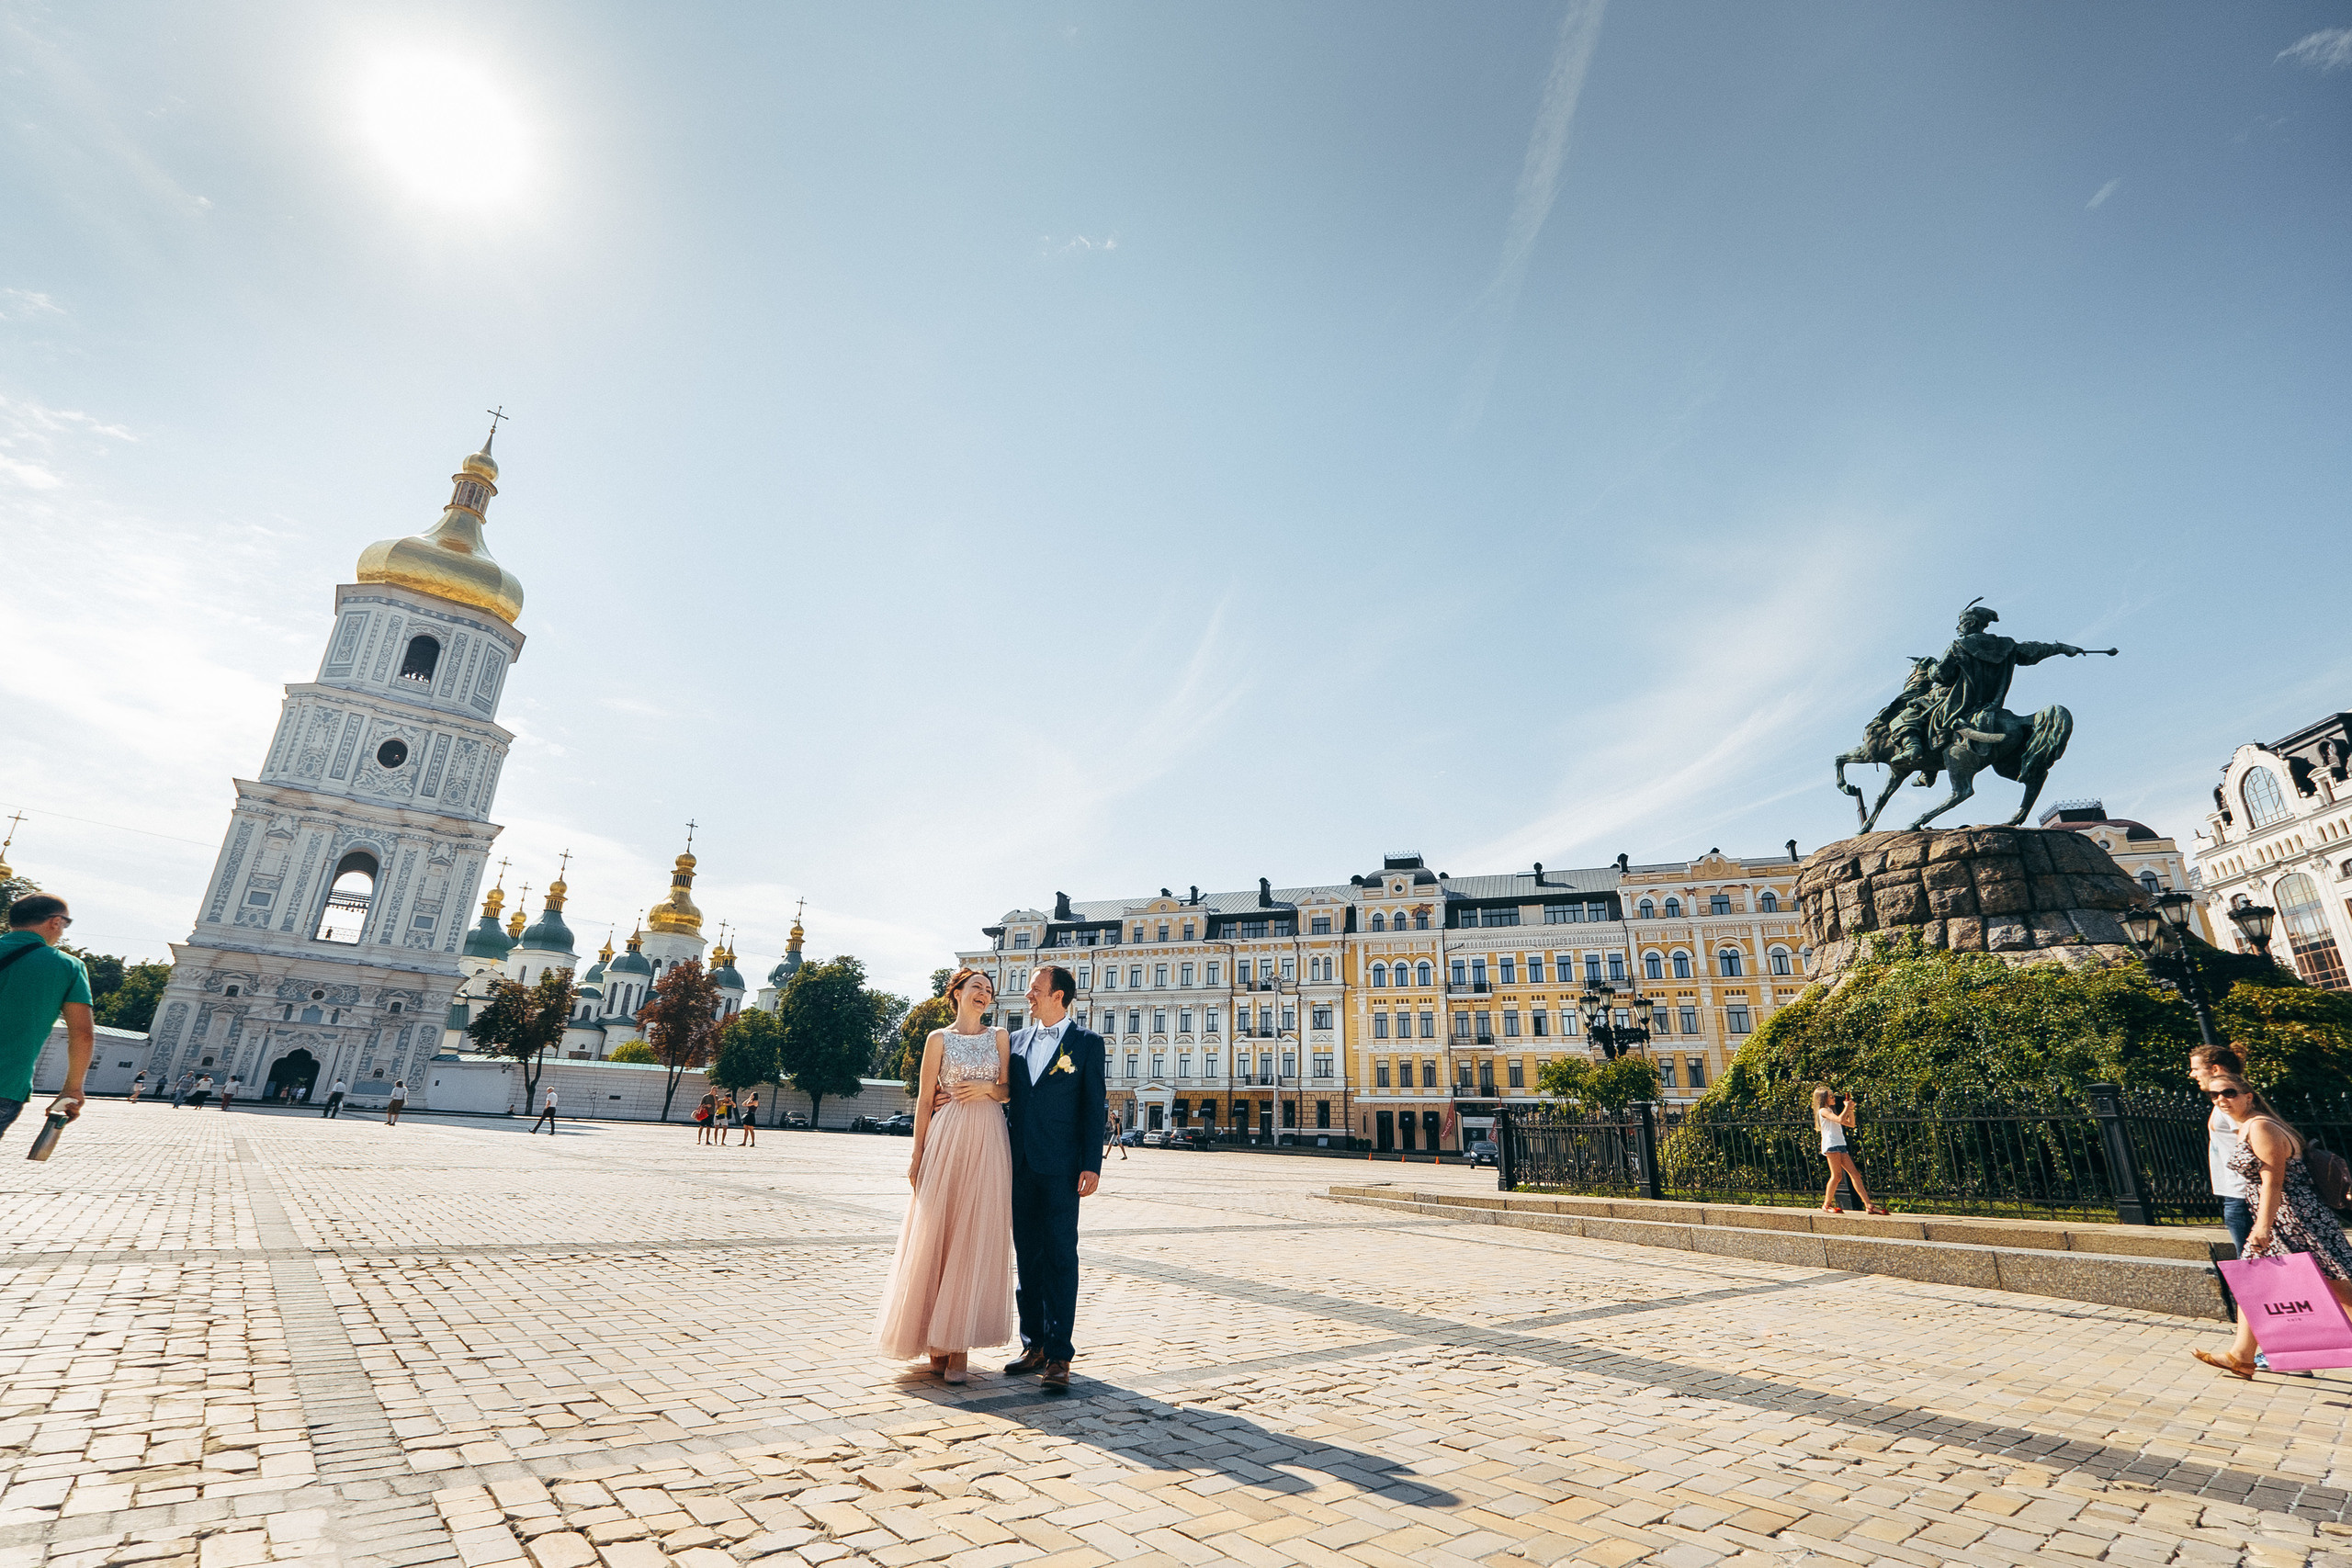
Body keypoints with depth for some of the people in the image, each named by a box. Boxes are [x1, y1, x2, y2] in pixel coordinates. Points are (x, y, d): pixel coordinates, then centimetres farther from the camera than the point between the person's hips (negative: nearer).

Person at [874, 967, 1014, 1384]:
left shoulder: (1000, 1037, 10)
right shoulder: (939, 1039, 5)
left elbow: (1008, 1092, 11)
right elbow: (925, 1099, 4)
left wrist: (986, 1088, -10)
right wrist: (917, 1154, 0)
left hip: (988, 1142, 1)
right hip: (947, 1139, -1)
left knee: (975, 1237, -1)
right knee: (936, 1233, 0)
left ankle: (956, 1341, 6)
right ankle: (935, 1339, 13)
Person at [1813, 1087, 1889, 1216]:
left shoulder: (1832, 1111, 27)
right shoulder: (1823, 1111, -2)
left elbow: (1851, 1124, 26)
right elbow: (1840, 1120, -18)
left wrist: (1851, 1110, 15)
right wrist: (1847, 1107, -4)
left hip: (1840, 1146, 9)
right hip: (1831, 1145, -9)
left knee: (1855, 1174, -1)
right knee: (1837, 1175, -11)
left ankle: (1869, 1205, -4)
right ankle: (1827, 1204, -2)